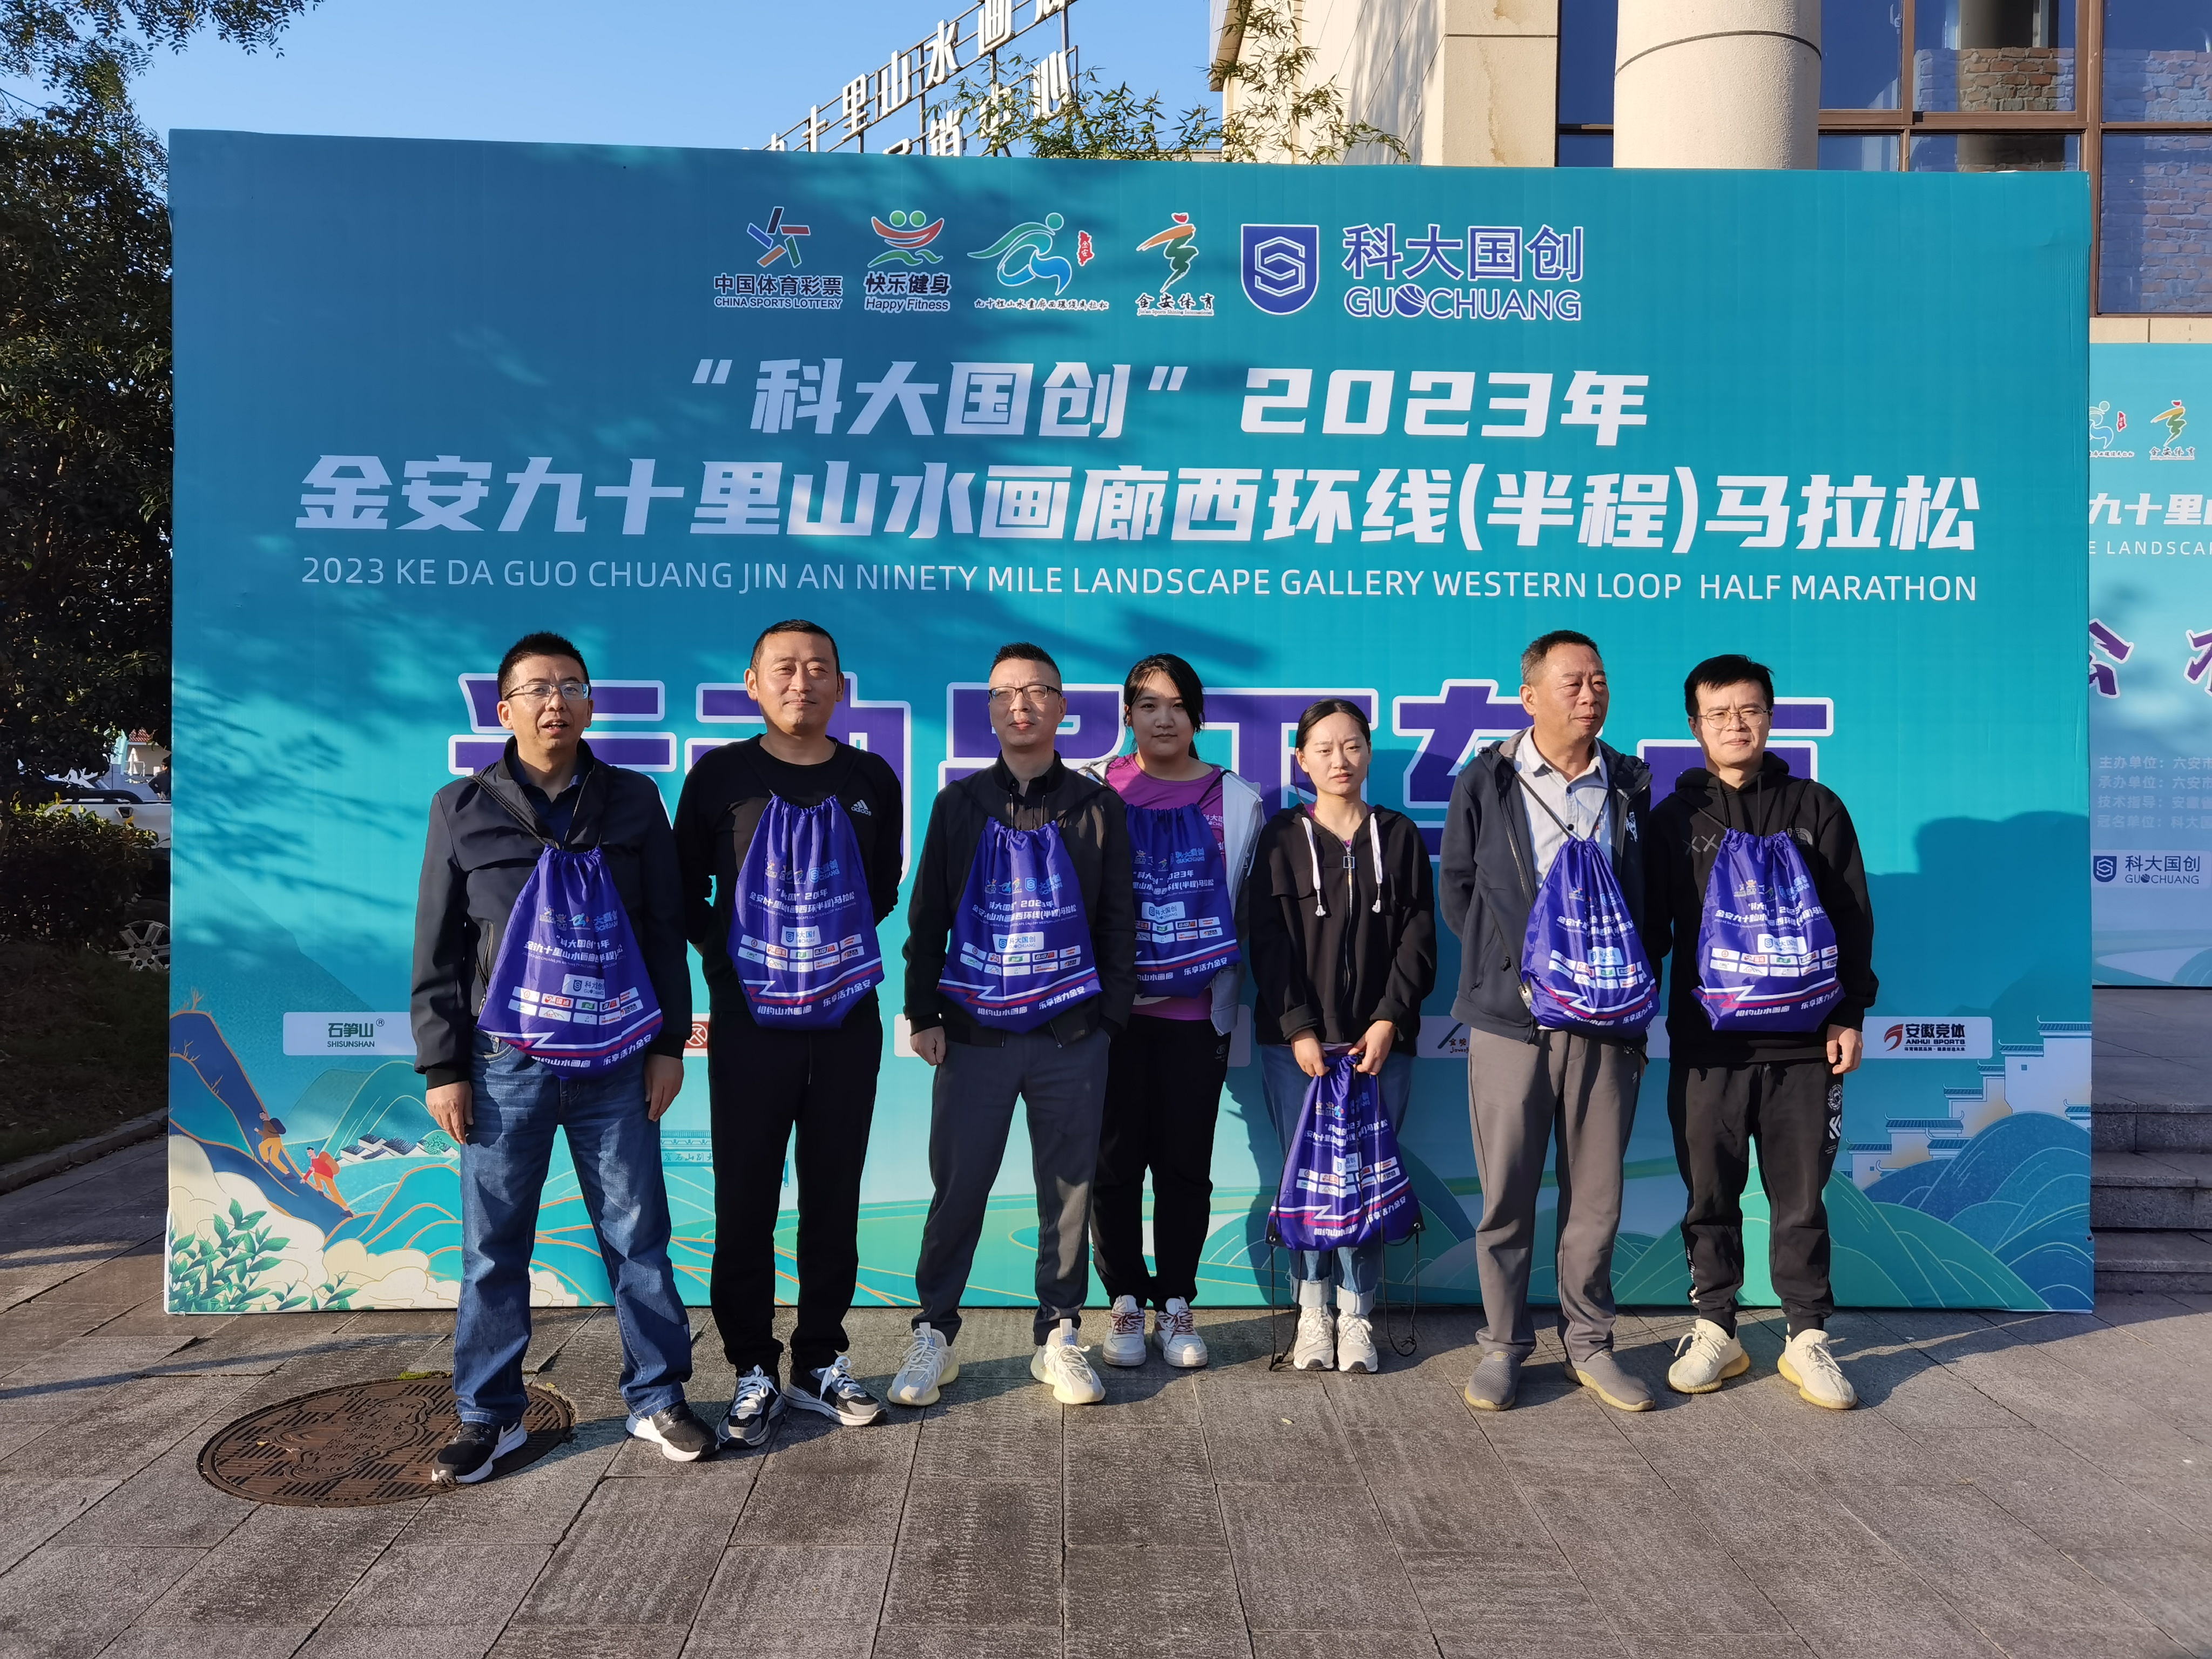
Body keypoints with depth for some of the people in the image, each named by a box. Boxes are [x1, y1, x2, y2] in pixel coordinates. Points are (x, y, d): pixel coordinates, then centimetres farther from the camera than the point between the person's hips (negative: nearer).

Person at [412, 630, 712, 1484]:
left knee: (637, 1233, 6)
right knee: (493, 1244, 7)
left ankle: (657, 1398, 20)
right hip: (505, 1063, 0)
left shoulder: (633, 801, 5)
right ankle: (490, 1415, 22)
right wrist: (443, 1067, 0)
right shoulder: (463, 808, 3)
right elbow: (437, 949, 4)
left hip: (616, 1062, 0)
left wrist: (668, 1042, 2)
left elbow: (666, 930, 7)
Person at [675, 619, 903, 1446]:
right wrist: (731, 958, -1)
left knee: (835, 1200, 10)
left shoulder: (871, 781, 4)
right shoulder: (721, 775, -1)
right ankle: (754, 1373, 19)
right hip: (748, 1025, -2)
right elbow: (685, 891, 6)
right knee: (745, 1203, 4)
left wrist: (832, 943, 8)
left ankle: (820, 1362, 24)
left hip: (848, 1022, 2)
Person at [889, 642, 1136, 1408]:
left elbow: (1118, 920, 8)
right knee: (956, 1188, 4)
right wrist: (923, 1013, 1)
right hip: (973, 1033, 0)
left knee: (1069, 1188, 7)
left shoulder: (1097, 807, 6)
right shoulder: (959, 804, 8)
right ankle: (934, 1334, 20)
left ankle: (1059, 1337, 21)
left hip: (1072, 1037, 0)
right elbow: (926, 916, 8)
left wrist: (1112, 1015, 2)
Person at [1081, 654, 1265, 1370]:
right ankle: (1126, 1303, 20)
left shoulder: (1236, 800, 7)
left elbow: (1243, 909, 10)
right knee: (1115, 1162, 4)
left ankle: (1176, 1304, 22)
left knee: (1186, 1164, 7)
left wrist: (1228, 1012, 8)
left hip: (1195, 1012, 1)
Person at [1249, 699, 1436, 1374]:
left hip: (1379, 1039, 1)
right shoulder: (1282, 838, 4)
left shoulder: (1399, 836, 9)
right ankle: (1312, 1313, 13)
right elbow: (1269, 942, -1)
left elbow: (1417, 939, 5)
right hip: (1296, 1040, -1)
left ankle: (1357, 1314, 13)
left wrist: (1389, 1022, -6)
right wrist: (1299, 1029, -9)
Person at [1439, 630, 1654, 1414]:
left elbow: (1650, 901, 14)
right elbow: (1459, 893, 8)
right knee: (1506, 1193, 4)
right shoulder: (1486, 782, 3)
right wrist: (1514, 967, 1)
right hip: (1511, 1018, -2)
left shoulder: (1632, 785, 10)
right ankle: (1503, 1345, 18)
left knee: (1596, 1196, 8)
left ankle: (1589, 1344, 24)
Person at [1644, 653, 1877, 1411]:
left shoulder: (1816, 808, 6)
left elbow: (1852, 920, 6)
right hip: (1705, 1045, 0)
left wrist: (1848, 1016, 0)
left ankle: (1807, 1338, 20)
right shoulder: (1673, 818, 6)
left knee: (1801, 1198, 7)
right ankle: (1715, 1329, 22)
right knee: (1710, 1196, 8)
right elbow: (1649, 928, 6)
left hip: (1802, 1044, 0)